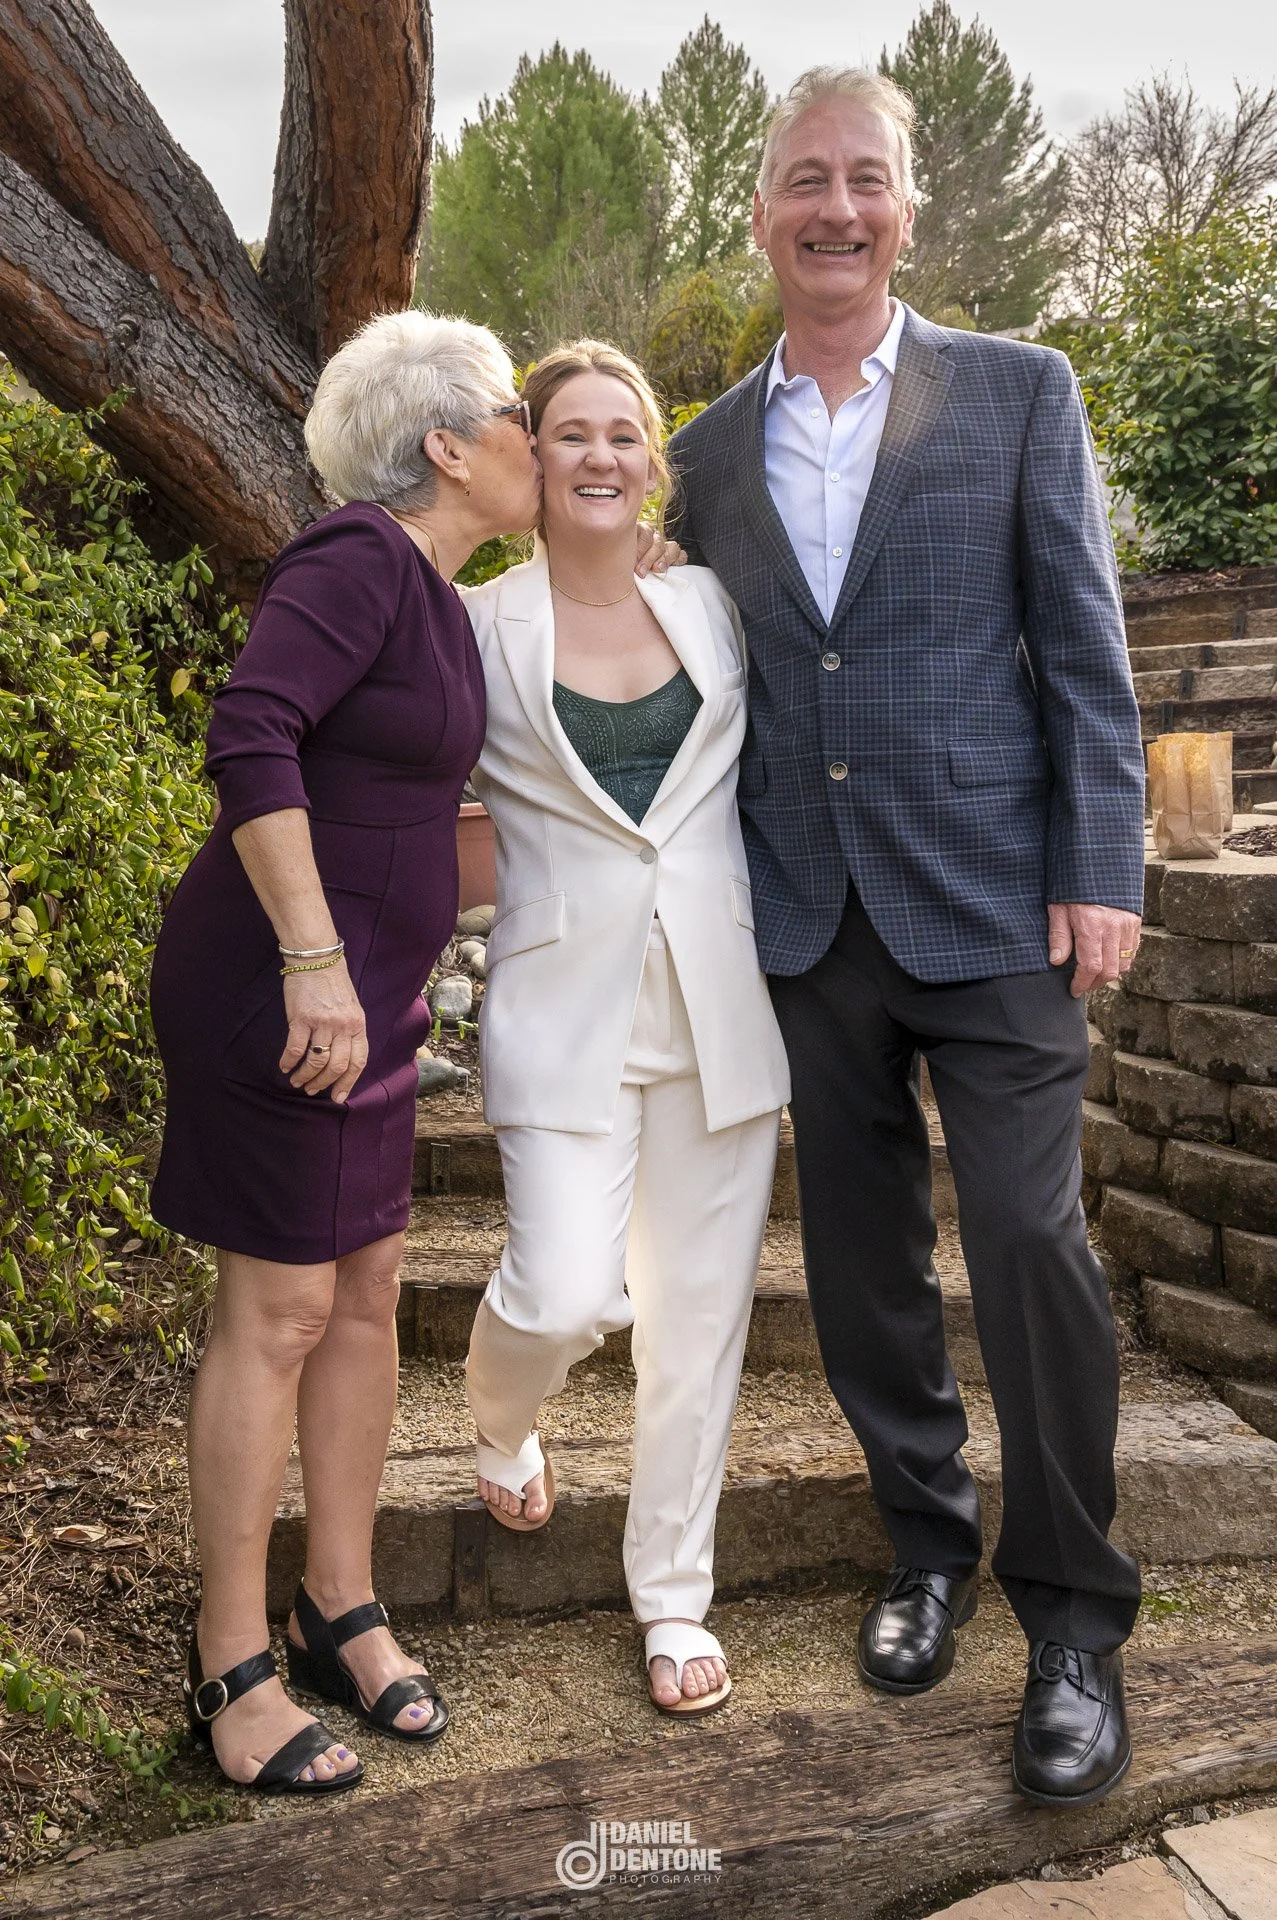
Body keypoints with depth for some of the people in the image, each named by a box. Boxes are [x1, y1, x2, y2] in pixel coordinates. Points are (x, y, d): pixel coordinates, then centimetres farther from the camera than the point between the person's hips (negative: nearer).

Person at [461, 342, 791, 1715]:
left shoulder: (709, 607, 9)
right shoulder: (480, 627, 1)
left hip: (718, 996, 3)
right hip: (565, 998, -2)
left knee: (699, 1306, 6)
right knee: (566, 1293, -12)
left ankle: (673, 1595, 25)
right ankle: (501, 1422, 27)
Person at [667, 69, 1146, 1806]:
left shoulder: (1019, 391, 3)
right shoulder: (710, 450, 11)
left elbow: (1083, 642, -1)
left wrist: (1101, 869, -9)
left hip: (989, 898, -3)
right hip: (808, 918, 4)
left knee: (1029, 1240, -7)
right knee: (863, 1256, 11)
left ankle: (1073, 1617, 12)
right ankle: (931, 1542, 31)